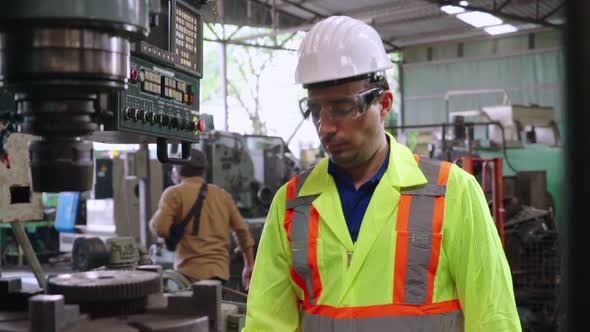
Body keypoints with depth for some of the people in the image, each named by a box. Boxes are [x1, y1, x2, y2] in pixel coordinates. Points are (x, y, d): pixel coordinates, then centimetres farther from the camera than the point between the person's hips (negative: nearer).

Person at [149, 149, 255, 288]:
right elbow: (242, 230, 16)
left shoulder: (174, 193, -2)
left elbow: (160, 229, -12)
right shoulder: (222, 194, 14)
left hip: (191, 273, -6)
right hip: (220, 271, 6)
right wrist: (249, 266, 23)